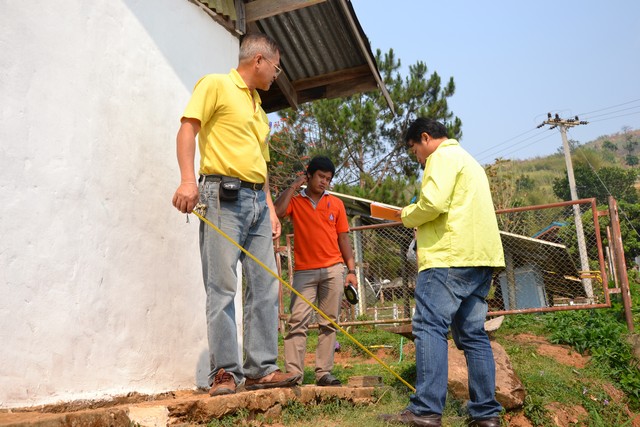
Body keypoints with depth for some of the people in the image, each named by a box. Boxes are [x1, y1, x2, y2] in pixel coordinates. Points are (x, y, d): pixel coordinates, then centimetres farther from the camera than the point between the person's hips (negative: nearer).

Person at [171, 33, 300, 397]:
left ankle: (261, 369, 9)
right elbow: (188, 127, -8)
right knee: (224, 286, -8)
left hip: (257, 201, 8)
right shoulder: (216, 85, 3)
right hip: (223, 195, -8)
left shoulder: (259, 107, 26)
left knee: (266, 287, 3)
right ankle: (225, 372, -1)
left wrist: (270, 207, 18)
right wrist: (188, 179, -21)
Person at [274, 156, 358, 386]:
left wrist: (351, 269, 5)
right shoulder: (295, 201, 8)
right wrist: (293, 185, -4)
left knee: (329, 322, 3)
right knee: (297, 321, -8)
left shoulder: (336, 203, 12)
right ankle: (293, 373, -7)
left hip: (333, 270, 2)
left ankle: (324, 373, 8)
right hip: (304, 270, -2)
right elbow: (277, 211, -15)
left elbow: (343, 238, 12)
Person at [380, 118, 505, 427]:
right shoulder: (468, 160, 29)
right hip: (481, 256, 10)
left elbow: (433, 203, -18)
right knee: (473, 333, 9)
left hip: (450, 256, -10)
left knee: (429, 326, -11)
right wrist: (420, 220, 20)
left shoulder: (443, 156, -2)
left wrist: (408, 216, 1)